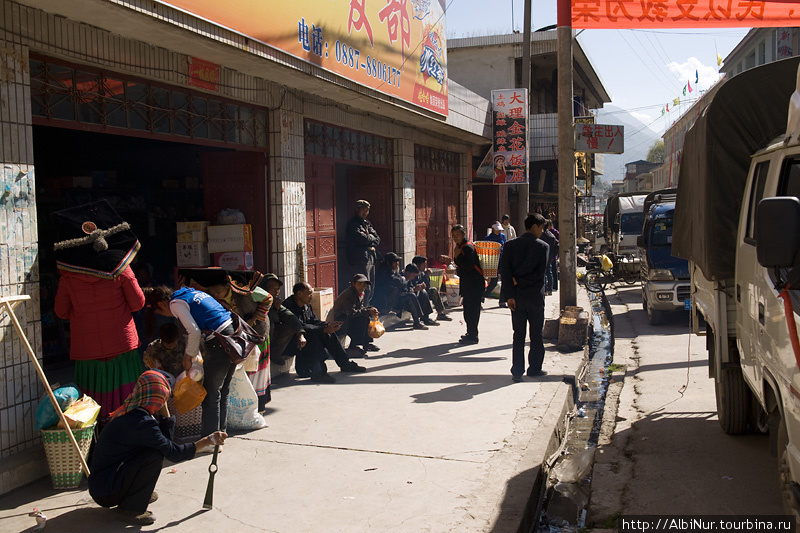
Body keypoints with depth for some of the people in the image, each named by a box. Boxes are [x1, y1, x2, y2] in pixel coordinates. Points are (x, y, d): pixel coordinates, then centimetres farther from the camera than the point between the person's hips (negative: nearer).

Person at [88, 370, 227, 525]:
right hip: (105, 493, -9)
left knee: (158, 446, 9)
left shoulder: (133, 412, 4)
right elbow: (173, 453, -20)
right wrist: (208, 441, -13)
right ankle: (131, 509, -10)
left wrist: (163, 407, 0)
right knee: (155, 454, -22)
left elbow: (167, 438, 6)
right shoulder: (141, 422, -25)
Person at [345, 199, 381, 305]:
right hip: (360, 260, -9)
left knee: (370, 287, 11)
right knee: (365, 288, -12)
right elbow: (361, 238, -18)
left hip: (370, 258, 9)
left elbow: (377, 239, 12)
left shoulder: (367, 223, 20)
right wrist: (372, 239, 0)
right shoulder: (353, 224, -6)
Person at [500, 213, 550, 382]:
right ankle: (534, 368, 18)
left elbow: (505, 271, -6)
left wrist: (510, 295, -8)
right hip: (536, 297, -2)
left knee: (518, 335, 7)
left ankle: (517, 371, 5)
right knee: (536, 335, 11)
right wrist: (520, 279, -4)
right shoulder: (543, 246, -7)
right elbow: (540, 272, -12)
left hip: (517, 297, 2)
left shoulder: (510, 246, 1)